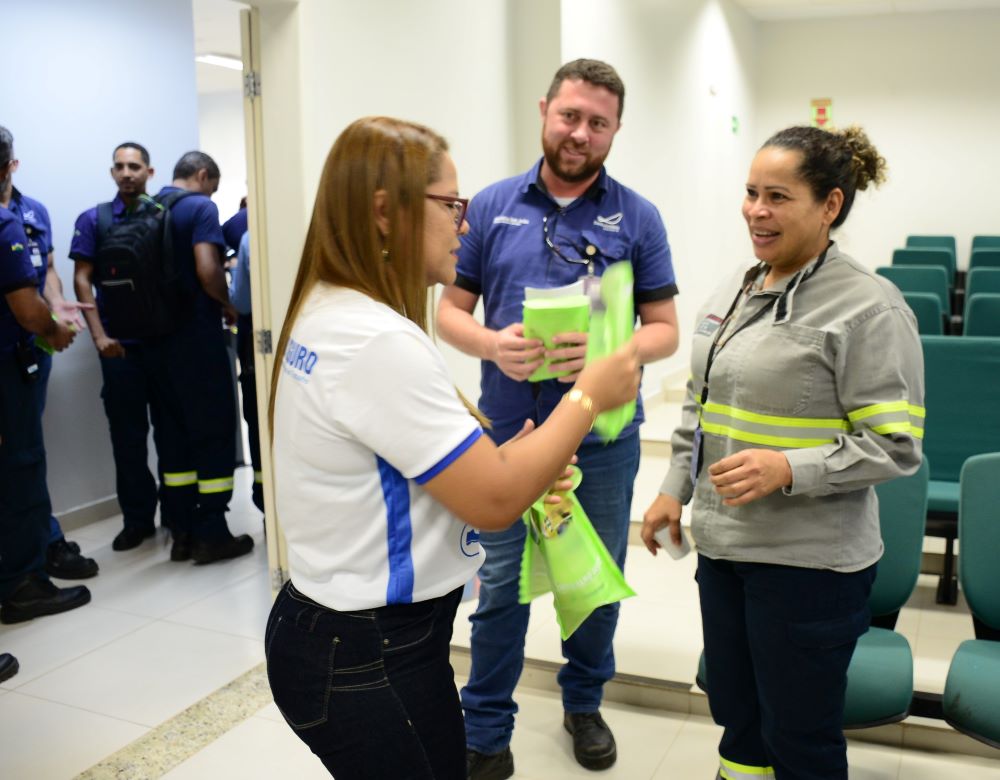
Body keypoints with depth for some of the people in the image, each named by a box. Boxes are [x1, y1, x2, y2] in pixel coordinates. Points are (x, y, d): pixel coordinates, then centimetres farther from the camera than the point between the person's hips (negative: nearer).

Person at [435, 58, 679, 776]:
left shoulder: (637, 218, -2)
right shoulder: (493, 207, 0)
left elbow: (664, 329, -3)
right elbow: (451, 310, 3)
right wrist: (493, 344, -19)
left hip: (603, 435, 0)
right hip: (509, 429, 0)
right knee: (501, 582, 10)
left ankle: (585, 702, 41)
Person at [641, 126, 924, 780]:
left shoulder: (868, 307, -14)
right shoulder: (732, 295, 8)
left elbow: (895, 445, -16)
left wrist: (787, 469, -26)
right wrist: (675, 491, 12)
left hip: (808, 560, -6)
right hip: (722, 545, 7)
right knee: (735, 714, 20)